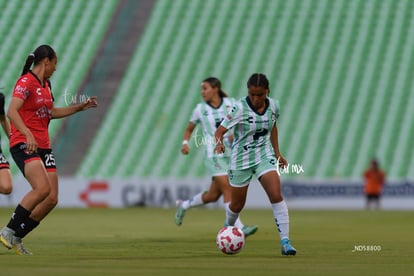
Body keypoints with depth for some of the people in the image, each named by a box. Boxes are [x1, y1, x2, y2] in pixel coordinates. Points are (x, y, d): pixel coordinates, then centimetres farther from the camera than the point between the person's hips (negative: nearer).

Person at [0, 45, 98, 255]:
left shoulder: (46, 85, 17)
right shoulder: (26, 82, -10)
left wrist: (80, 107, 30)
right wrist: (28, 134, -35)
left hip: (43, 146, 9)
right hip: (23, 144, -9)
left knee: (52, 199, -1)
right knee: (42, 188, -27)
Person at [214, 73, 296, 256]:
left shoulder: (273, 106, -5)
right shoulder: (240, 108, -19)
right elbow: (220, 131, -23)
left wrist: (277, 152, 17)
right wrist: (219, 143, -45)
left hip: (264, 156, 2)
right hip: (241, 159, -2)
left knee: (276, 196, -18)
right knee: (237, 204, 11)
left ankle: (285, 242, -17)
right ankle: (228, 228, 45)